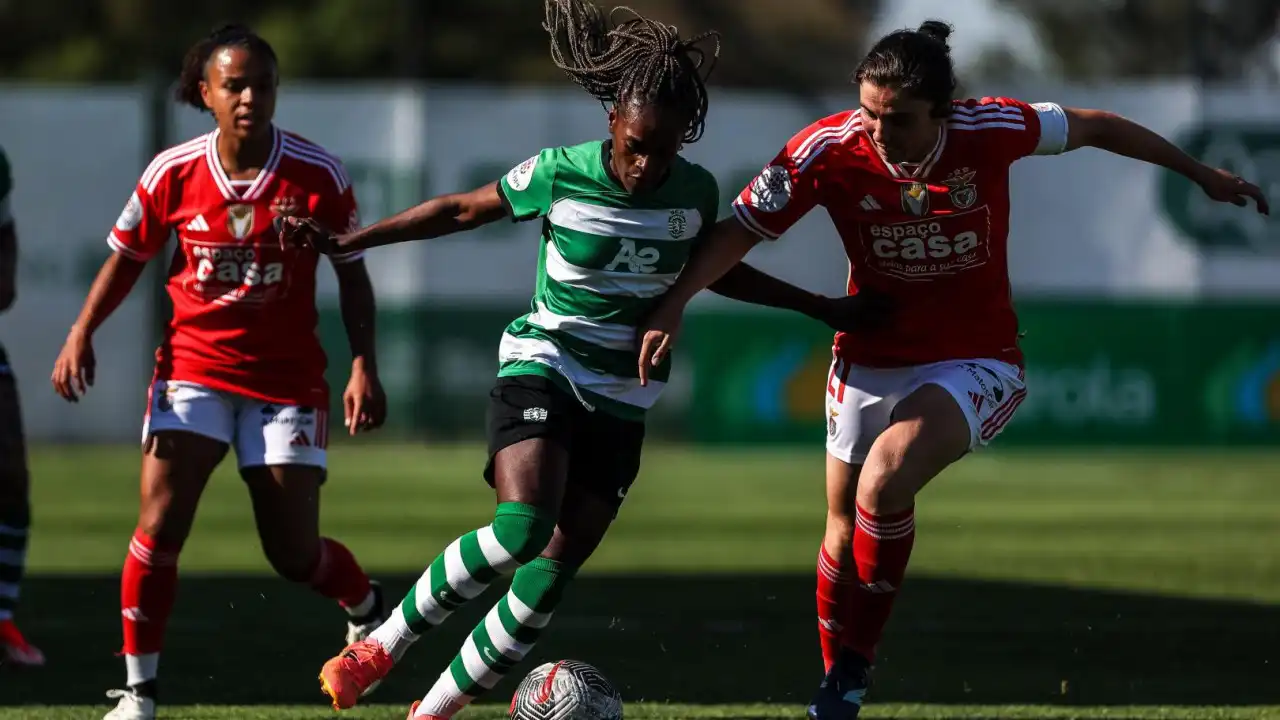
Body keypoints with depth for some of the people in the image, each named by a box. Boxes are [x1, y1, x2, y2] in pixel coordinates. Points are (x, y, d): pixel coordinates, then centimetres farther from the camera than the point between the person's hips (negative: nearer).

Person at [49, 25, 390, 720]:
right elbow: (127, 257, 8)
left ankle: (368, 611, 36)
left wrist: (364, 366, -10)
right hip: (193, 366, 1)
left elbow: (352, 275, 0)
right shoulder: (173, 173, -6)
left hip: (286, 376, -1)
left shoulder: (318, 175, -10)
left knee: (293, 552, 1)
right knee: (159, 524, -15)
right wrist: (81, 334, -4)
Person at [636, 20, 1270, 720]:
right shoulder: (829, 149, -18)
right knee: (845, 533, 9)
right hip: (870, 363, 3)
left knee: (884, 480, -28)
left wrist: (1201, 174, 10)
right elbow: (740, 229, -11)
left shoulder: (991, 129, -18)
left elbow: (1092, 126, -1)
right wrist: (670, 307, -24)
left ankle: (854, 662, -13)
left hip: (975, 363, -3)